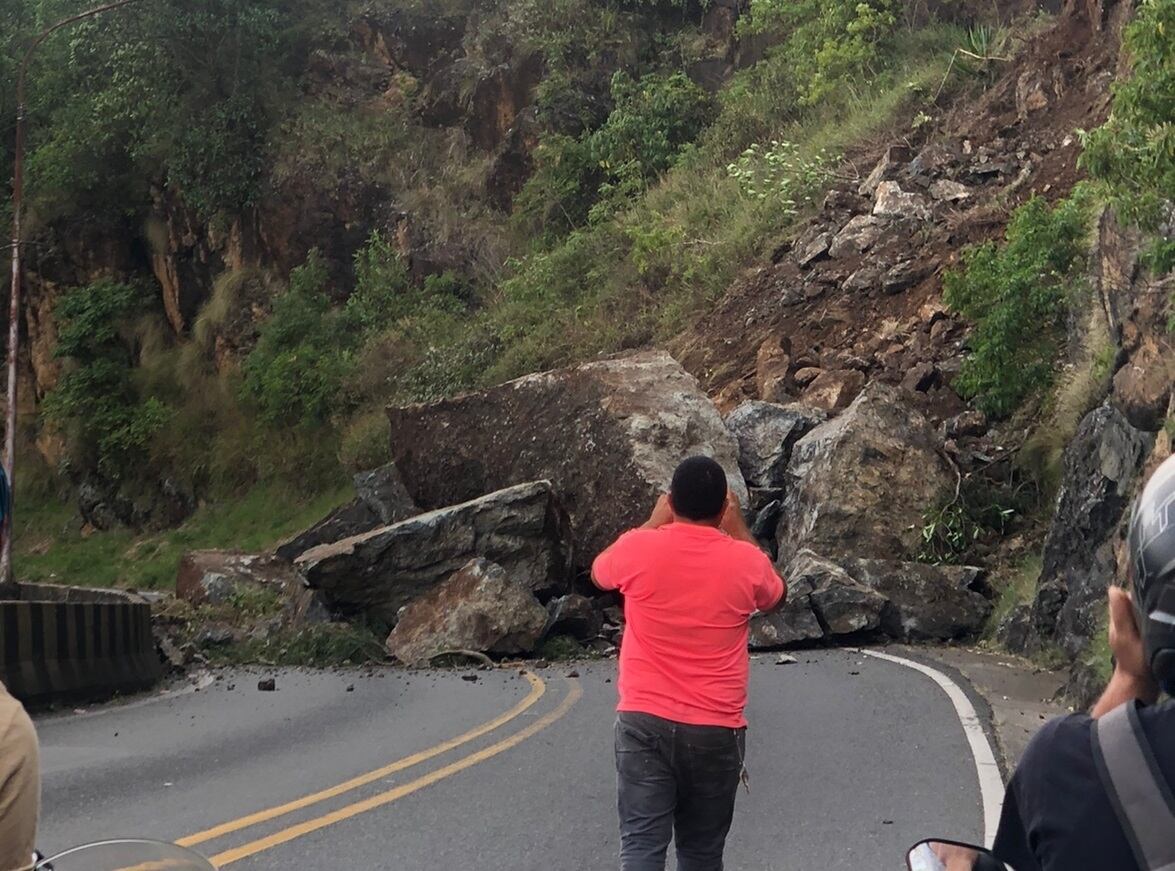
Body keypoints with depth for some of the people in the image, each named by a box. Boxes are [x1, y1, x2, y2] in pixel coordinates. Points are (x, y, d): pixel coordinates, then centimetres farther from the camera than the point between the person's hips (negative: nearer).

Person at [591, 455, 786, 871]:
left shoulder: (638, 548, -7)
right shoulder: (746, 561, -5)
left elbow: (599, 573, 18)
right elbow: (776, 596, 20)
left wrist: (654, 523, 21)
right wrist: (738, 529, 21)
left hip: (644, 722, -1)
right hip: (716, 730, 1)